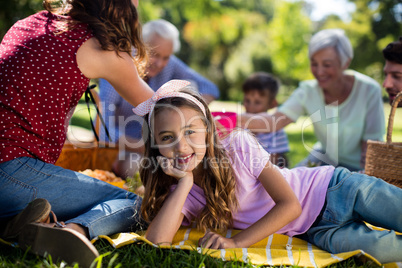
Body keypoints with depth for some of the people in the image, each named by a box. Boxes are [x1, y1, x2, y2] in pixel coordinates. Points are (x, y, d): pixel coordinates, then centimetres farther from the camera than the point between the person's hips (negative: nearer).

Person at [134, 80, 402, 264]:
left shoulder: (239, 145, -18)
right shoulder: (181, 195, -6)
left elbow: (290, 205, -19)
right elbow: (156, 242, -24)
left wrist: (237, 242, -25)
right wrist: (185, 182, -23)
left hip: (334, 189, -1)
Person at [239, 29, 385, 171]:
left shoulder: (368, 91, -20)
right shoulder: (308, 91, -13)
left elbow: (371, 145, -14)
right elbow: (275, 121, -27)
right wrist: (239, 118, -45)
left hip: (357, 167, -3)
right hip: (324, 158, 3)